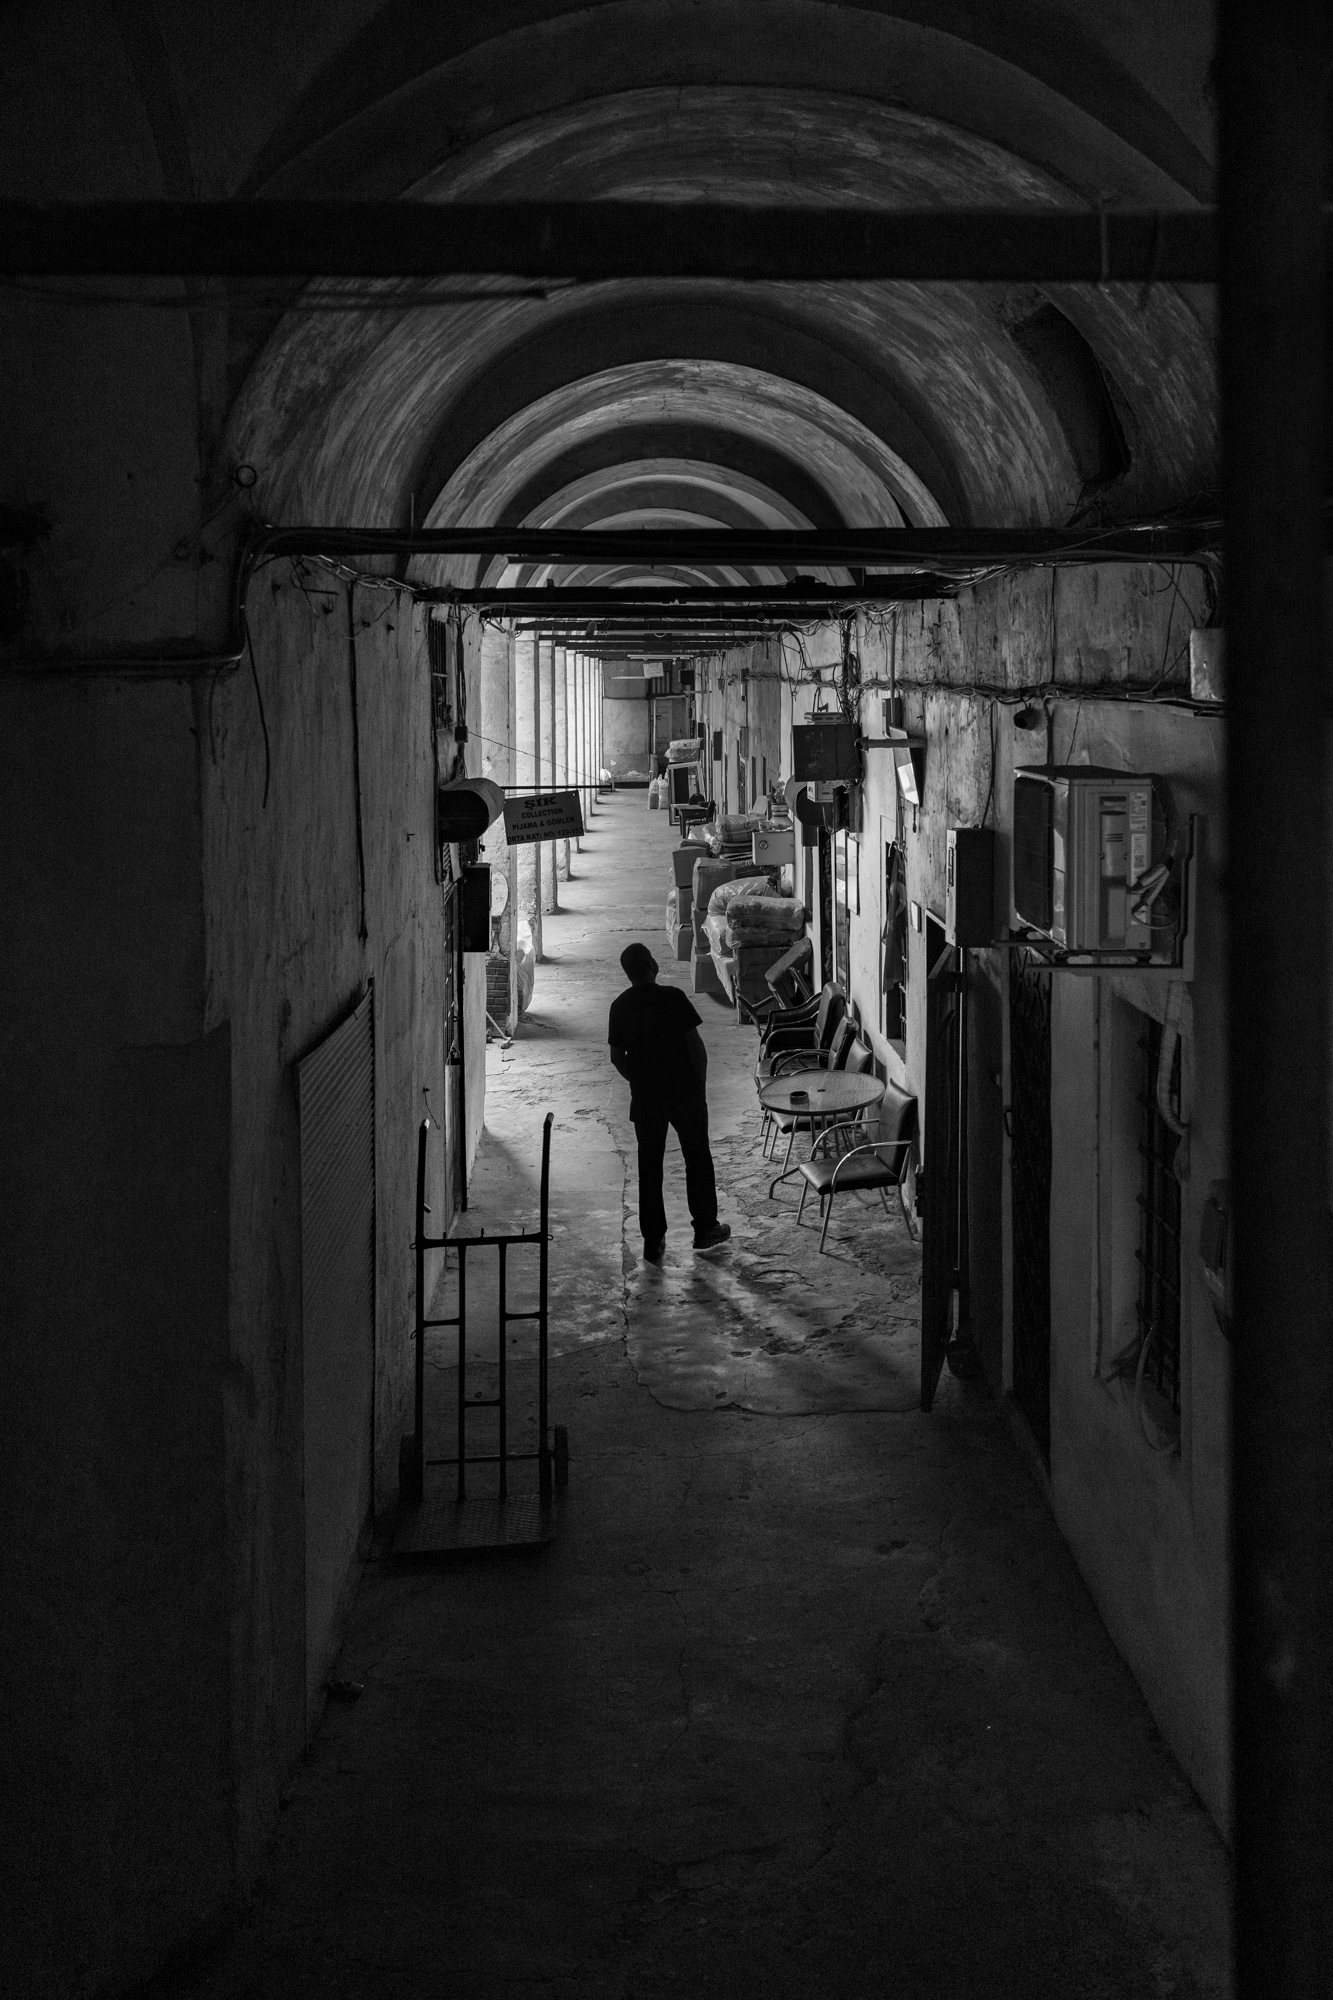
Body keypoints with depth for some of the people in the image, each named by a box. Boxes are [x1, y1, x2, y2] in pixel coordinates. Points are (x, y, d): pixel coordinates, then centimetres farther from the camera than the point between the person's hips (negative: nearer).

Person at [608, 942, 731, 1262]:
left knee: (649, 1167, 9)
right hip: (685, 1092, -2)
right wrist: (701, 1082, 2)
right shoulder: (672, 998, -13)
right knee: (697, 1160, 14)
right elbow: (695, 1045, -11)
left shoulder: (620, 1006, -2)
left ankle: (653, 1243, 10)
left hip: (644, 1098, 2)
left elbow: (617, 1057, 2)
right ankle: (705, 1232, 21)